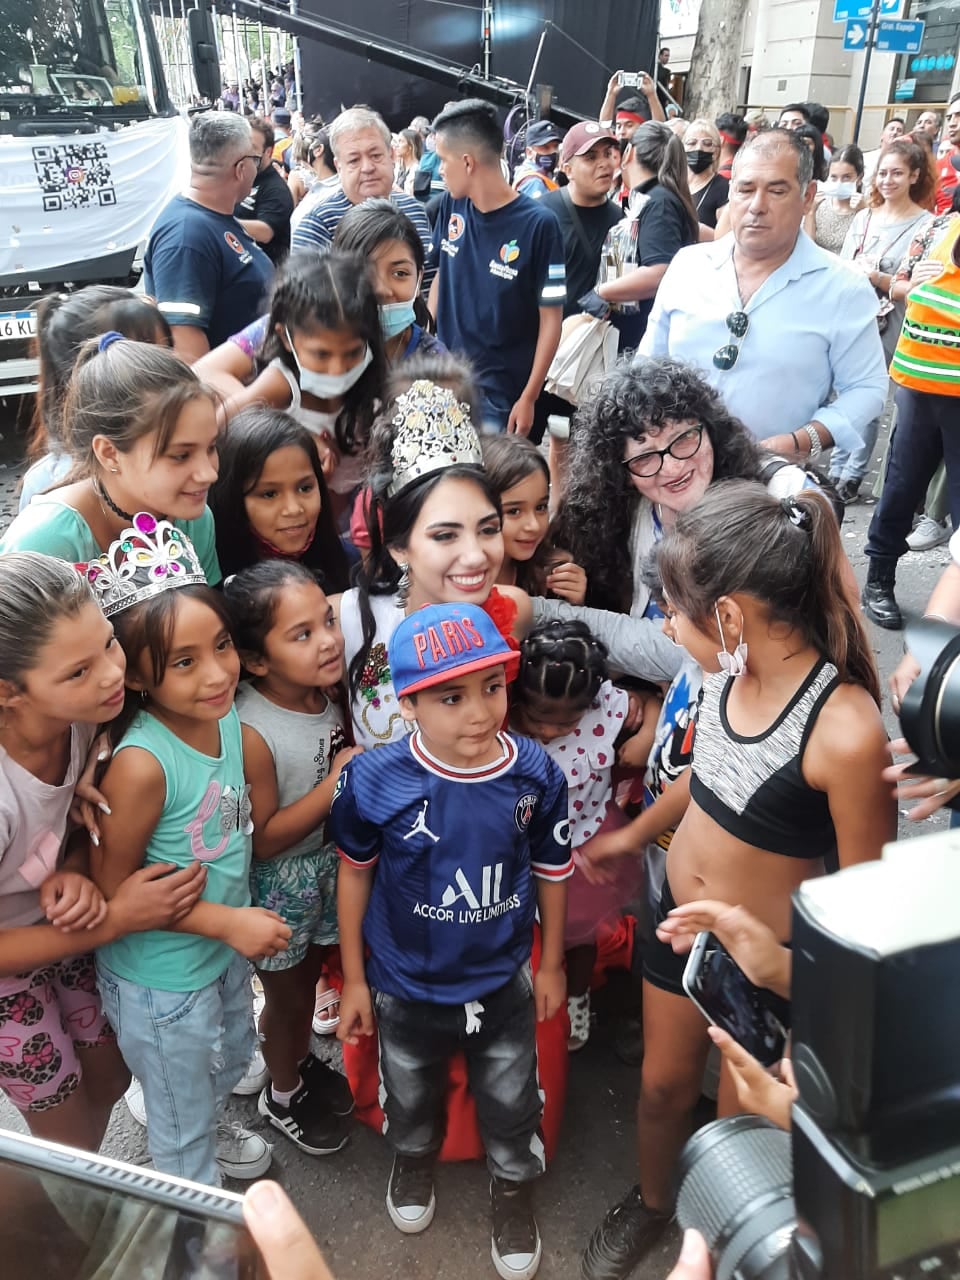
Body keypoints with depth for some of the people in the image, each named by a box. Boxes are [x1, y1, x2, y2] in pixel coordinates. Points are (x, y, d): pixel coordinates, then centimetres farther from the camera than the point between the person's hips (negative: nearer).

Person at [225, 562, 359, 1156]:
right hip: (278, 887, -5)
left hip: (330, 862, 6)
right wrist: (337, 782, -30)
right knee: (289, 995, 19)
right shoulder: (250, 732, -32)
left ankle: (302, 1060, 56)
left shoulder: (326, 689, -12)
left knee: (312, 974, 27)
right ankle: (283, 1094, 47)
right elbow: (264, 839, -26)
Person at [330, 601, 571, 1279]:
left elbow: (551, 870, -5)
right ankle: (415, 1159, 64)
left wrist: (552, 964, 6)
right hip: (407, 987, 0)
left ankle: (514, 1188, 55)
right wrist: (354, 979, 0)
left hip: (504, 983, 0)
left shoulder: (536, 774, -22)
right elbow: (356, 872, -9)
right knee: (412, 1097, 29)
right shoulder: (375, 780, -26)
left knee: (512, 1104, 22)